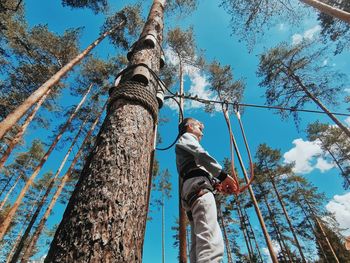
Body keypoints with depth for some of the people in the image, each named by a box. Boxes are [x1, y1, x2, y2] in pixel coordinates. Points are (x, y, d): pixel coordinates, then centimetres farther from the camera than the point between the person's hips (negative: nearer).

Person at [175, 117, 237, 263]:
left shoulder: (184, 147, 40)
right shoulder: (186, 137, 16)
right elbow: (200, 153, -6)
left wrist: (216, 184, 14)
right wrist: (223, 175, -6)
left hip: (190, 190, 9)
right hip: (197, 185, -9)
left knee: (199, 243, 0)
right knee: (210, 240, -24)